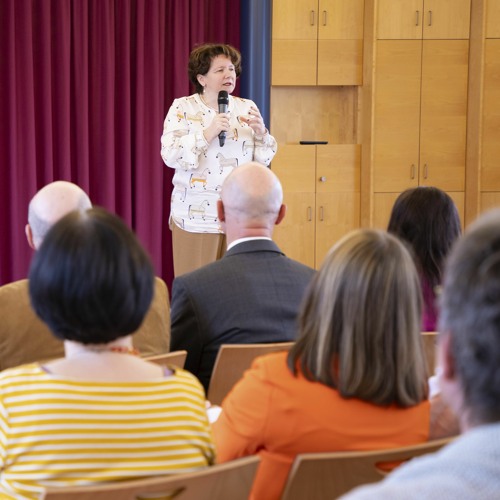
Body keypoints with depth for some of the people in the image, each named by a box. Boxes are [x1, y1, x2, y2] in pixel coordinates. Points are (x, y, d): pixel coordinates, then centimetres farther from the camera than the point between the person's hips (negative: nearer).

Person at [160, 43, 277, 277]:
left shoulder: (246, 108, 10)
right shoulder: (182, 108, 0)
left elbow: (263, 160, 9)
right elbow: (171, 157, -11)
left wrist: (260, 132, -10)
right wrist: (208, 132, -21)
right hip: (196, 215, -3)